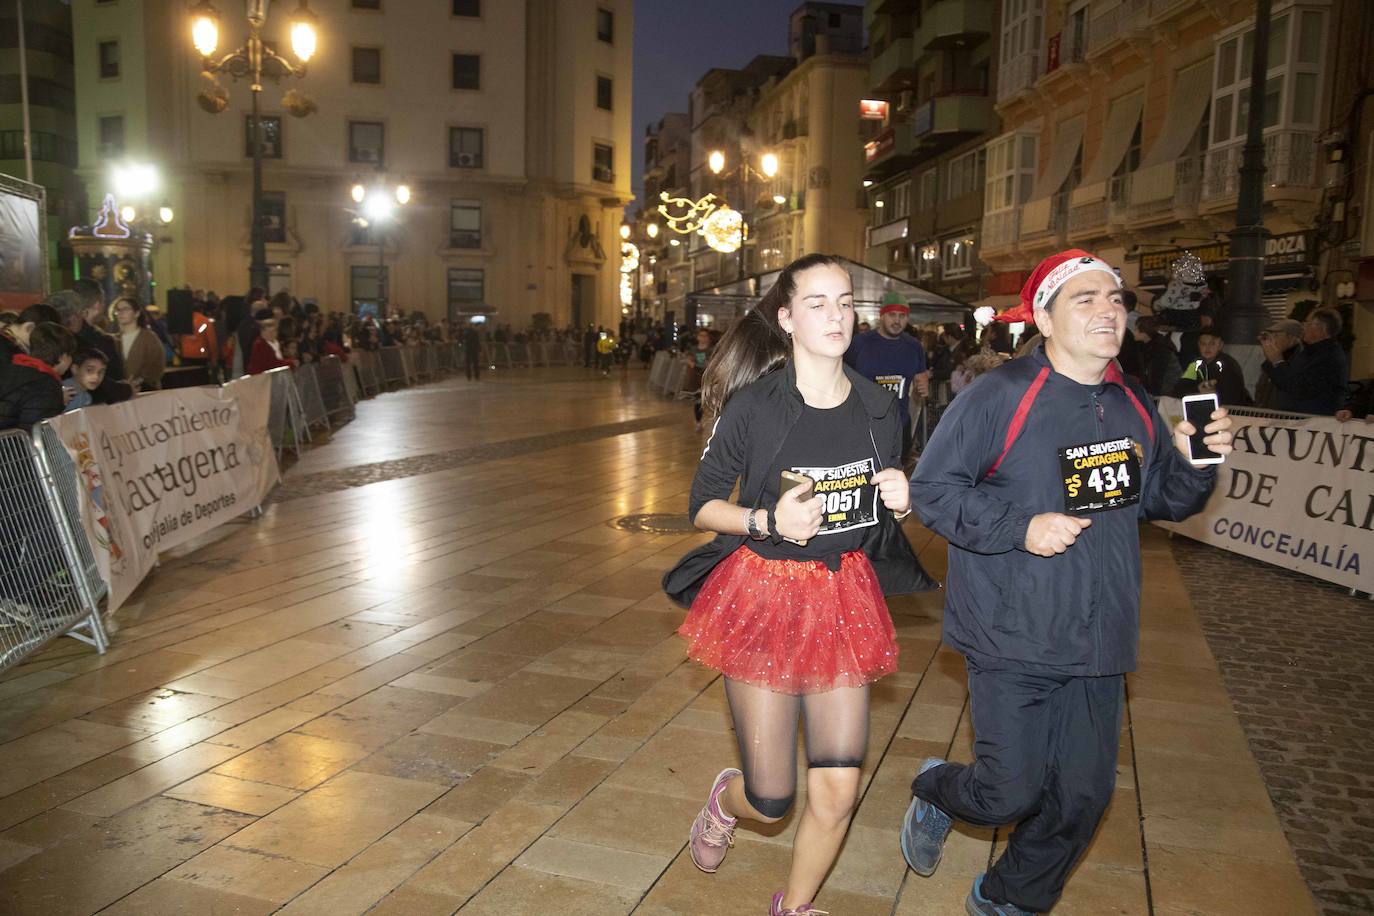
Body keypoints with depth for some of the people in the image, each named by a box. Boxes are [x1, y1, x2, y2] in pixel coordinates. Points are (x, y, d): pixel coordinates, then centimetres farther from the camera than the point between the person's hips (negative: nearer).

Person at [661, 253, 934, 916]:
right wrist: (768, 521, -22)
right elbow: (702, 505, -5)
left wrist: (901, 501, -9)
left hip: (844, 600, 4)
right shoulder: (754, 404, -12)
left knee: (838, 790, 2)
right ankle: (727, 798, 43)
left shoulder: (878, 407, 1)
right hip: (764, 597, -3)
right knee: (771, 801, 4)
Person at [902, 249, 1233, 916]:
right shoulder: (999, 395, -13)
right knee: (1010, 794, -1)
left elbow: (1162, 498, 19)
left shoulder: (1133, 405, 7)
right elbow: (932, 489, -12)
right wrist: (1021, 528, -20)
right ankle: (934, 791, 34)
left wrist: (1196, 461, -2)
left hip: (1096, 644, 6)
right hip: (1012, 641, -6)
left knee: (1083, 796, 12)